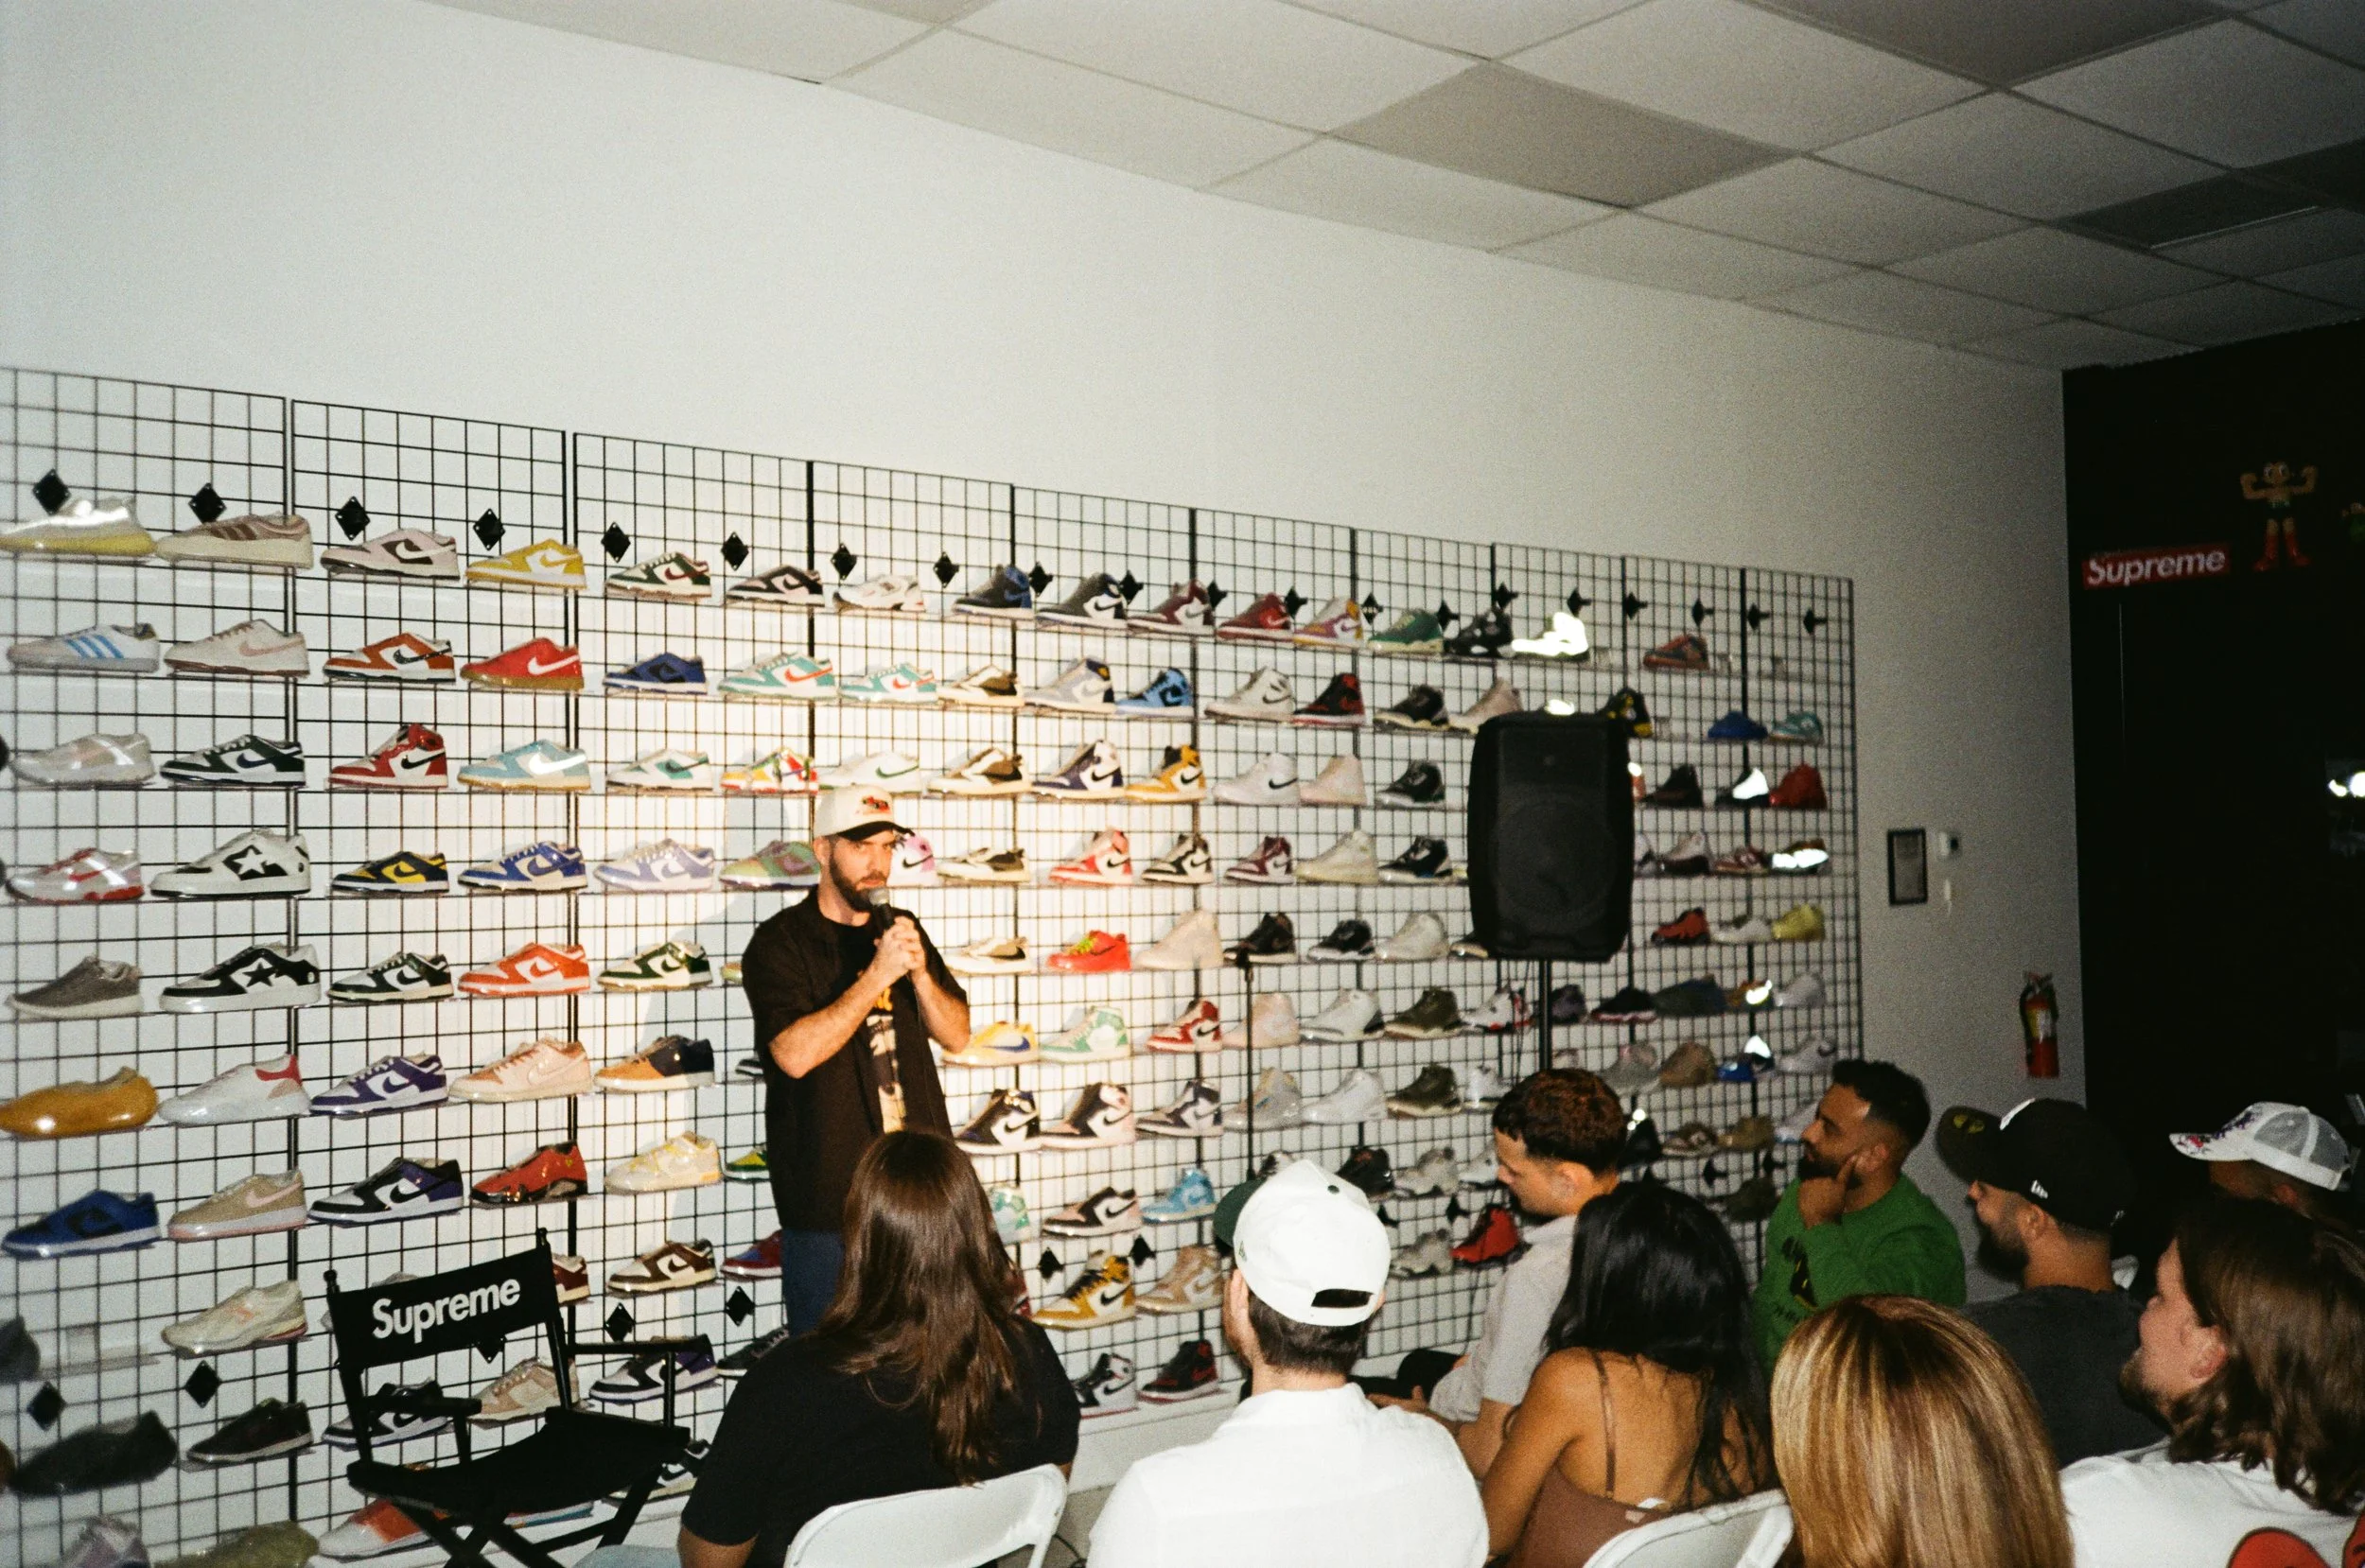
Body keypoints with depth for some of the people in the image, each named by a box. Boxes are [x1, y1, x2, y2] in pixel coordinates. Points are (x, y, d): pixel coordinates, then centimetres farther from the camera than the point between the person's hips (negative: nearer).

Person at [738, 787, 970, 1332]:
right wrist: (877, 976, -22)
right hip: (827, 1193, -5)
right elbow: (795, 1053, -20)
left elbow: (956, 1035, 8)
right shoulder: (780, 942, -6)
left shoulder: (902, 930, 13)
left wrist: (919, 972, -10)